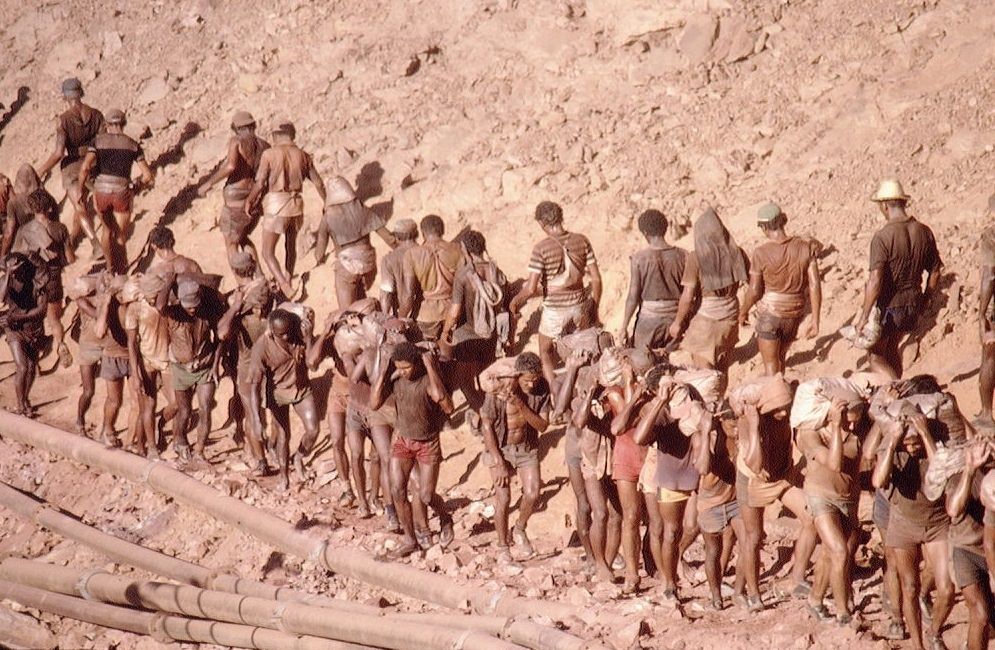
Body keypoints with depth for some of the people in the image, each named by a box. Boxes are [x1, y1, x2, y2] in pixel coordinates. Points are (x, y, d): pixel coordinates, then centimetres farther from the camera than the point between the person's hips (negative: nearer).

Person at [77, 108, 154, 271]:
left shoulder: (98, 141, 3)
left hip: (101, 191, 1)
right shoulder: (133, 145, 5)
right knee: (121, 239, 11)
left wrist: (81, 189, 2)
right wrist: (137, 189, 19)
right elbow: (148, 176, 1)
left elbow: (85, 167, -11)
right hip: (122, 192, -1)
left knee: (107, 230, 25)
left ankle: (110, 269, 25)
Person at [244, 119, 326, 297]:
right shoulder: (303, 156, 3)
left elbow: (259, 184, -12)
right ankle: (287, 281, 41)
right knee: (291, 246, 27)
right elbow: (318, 183, 7)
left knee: (268, 252, 4)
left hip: (276, 206, -5)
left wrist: (249, 202, 4)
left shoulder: (269, 154, -9)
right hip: (296, 204, 5)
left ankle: (286, 289, -11)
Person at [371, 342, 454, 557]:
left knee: (426, 496, -2)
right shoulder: (394, 378, -13)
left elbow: (448, 408, -42)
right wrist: (384, 371, -25)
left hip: (428, 444, -4)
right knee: (397, 492, -5)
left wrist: (431, 369, -42)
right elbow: (374, 404, -20)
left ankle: (445, 519, 32)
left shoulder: (428, 380, -26)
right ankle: (410, 540, 10)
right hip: (403, 441, 4)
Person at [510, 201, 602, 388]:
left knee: (546, 354, 18)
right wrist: (594, 309, 10)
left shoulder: (541, 248, -18)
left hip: (554, 311, -3)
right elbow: (596, 279, -3)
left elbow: (531, 289, -17)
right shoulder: (582, 241, -6)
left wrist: (514, 302, 2)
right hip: (579, 308, 4)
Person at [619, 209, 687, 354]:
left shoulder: (639, 259, -11)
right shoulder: (682, 256, -4)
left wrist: (624, 328, -1)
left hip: (649, 320, -3)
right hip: (675, 319, 3)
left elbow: (633, 297, -9)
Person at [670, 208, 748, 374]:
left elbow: (688, 296, -15)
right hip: (730, 315, 4)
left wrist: (677, 322, -4)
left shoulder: (696, 258, -16)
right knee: (722, 369, 19)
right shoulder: (736, 253, -5)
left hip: (705, 318, -4)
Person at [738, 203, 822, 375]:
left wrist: (743, 312, 9)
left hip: (770, 312, -4)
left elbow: (754, 291, -10)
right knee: (780, 358, 25)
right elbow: (815, 285, -8)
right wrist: (815, 320, -3)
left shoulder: (761, 252, -16)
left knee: (771, 364, 6)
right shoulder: (805, 246, -7)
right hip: (795, 313, 4)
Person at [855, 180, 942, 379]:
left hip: (888, 307, -6)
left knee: (875, 355, 9)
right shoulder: (924, 232, -2)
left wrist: (864, 316, -20)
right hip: (913, 306, 6)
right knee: (892, 348, 26)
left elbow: (875, 281, -25)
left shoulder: (882, 237, -21)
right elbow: (935, 271, 8)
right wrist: (924, 300, 22)